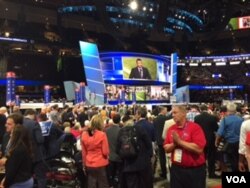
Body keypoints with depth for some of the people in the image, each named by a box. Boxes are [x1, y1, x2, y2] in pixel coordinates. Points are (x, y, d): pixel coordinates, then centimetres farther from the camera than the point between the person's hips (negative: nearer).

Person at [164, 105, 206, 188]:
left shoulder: (195, 127, -11)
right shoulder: (171, 129, 5)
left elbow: (199, 149, -21)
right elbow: (166, 149, 7)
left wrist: (179, 141, -18)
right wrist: (174, 144, -14)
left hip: (195, 170, -4)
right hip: (176, 169, 5)